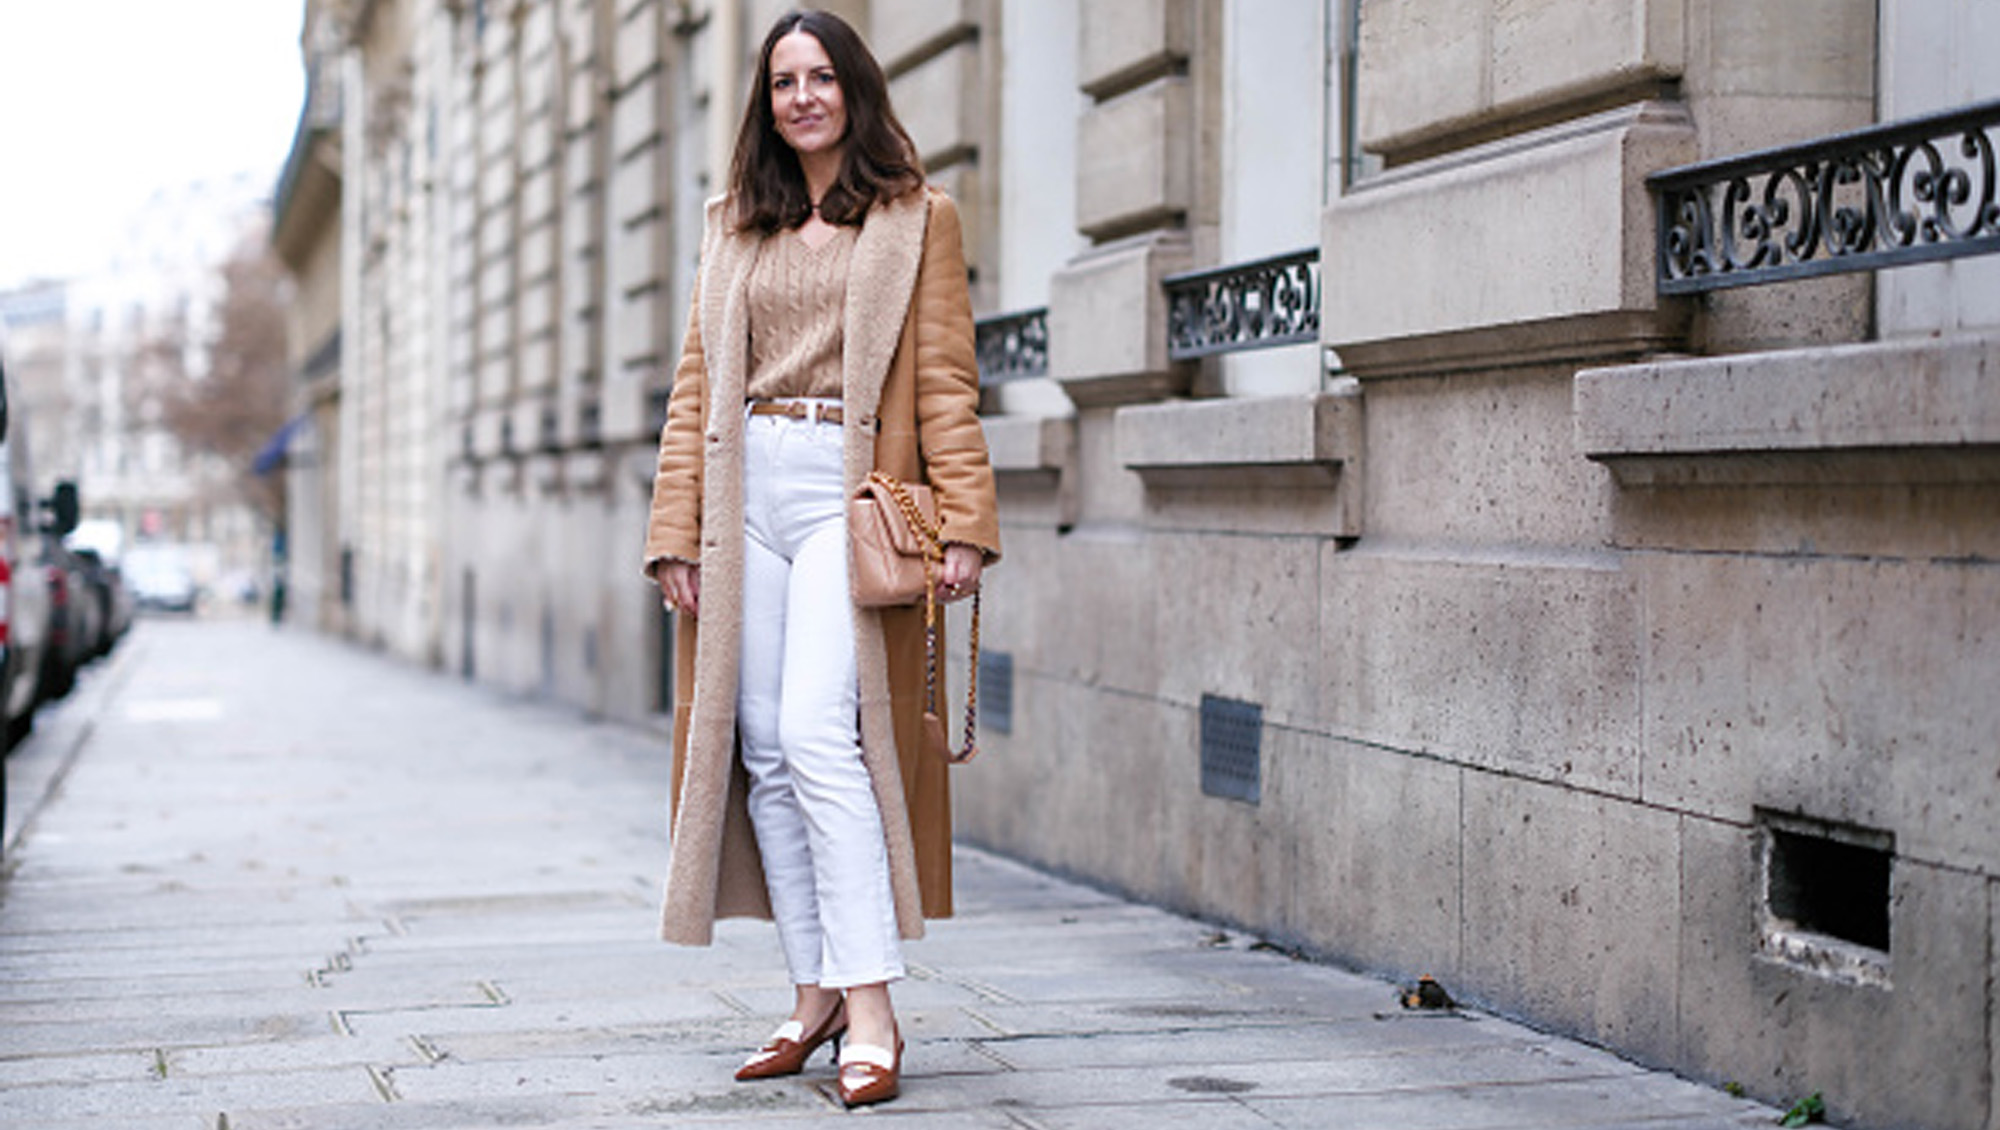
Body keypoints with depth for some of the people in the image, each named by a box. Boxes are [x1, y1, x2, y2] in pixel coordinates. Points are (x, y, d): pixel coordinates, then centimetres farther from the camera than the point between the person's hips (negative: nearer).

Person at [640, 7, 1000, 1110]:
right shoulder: (733, 228, 18)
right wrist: (676, 530, 7)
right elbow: (696, 387, 16)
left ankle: (872, 1007, -17)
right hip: (744, 494, 5)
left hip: (849, 494, -5)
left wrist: (963, 523, -9)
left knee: (816, 731, -18)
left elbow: (946, 384, 0)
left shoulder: (917, 220, 6)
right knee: (763, 751, 2)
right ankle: (814, 995, 11)